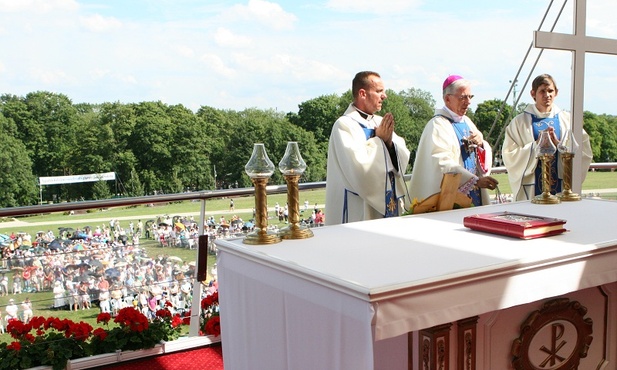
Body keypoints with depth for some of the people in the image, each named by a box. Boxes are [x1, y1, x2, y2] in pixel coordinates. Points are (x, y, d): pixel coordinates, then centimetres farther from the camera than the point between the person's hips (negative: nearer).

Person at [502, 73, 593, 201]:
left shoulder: (567, 119, 8)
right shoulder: (520, 122, 3)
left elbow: (585, 153, 2)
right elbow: (509, 155, -5)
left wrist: (558, 143, -12)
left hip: (562, 185, 2)